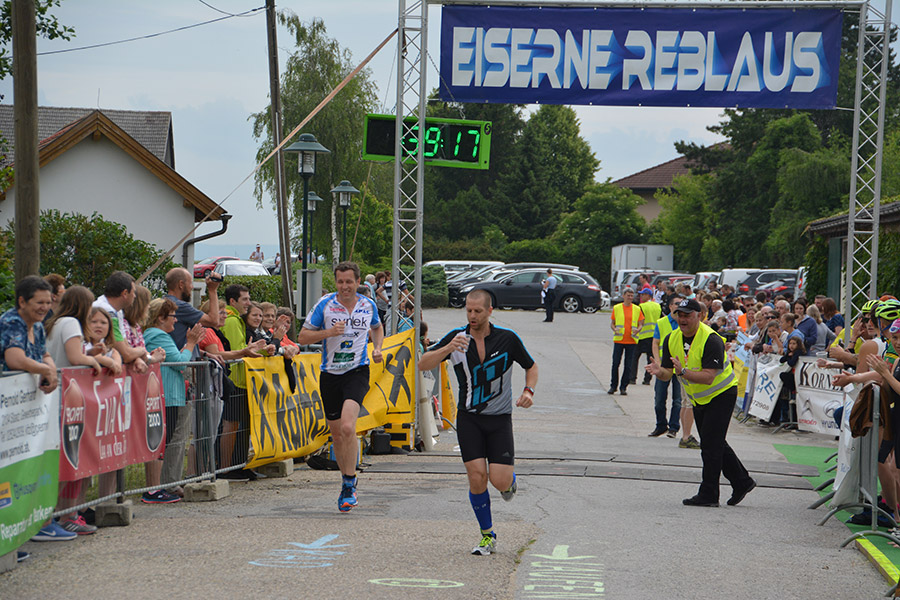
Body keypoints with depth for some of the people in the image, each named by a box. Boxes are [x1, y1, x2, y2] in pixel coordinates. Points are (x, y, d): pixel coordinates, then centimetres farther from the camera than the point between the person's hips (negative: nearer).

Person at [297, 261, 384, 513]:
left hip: (357, 372, -2)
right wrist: (329, 332, -18)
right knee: (336, 433, 10)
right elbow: (302, 337, -3)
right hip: (330, 374, 2)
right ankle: (347, 481, 30)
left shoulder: (368, 305, 2)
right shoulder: (325, 305, -4)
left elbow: (377, 327, 25)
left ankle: (349, 485, -14)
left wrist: (377, 348, 6)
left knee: (347, 427, -22)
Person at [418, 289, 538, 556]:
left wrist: (529, 391, -9)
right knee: (477, 477, -10)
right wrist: (447, 348, -25)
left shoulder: (508, 338, -5)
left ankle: (510, 481, 29)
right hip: (469, 417, 1)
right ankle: (487, 535, 8)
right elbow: (423, 365, -9)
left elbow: (531, 366, 10)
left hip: (500, 418, -1)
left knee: (500, 481, -11)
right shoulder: (456, 337, -4)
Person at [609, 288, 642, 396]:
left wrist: (638, 330, -14)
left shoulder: (637, 309, 8)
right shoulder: (616, 308, 5)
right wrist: (614, 329, -13)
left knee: (628, 366, 1)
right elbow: (612, 323, 9)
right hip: (619, 340, -1)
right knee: (615, 363, -2)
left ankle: (623, 387, 8)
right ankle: (613, 386, 10)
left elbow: (640, 324, 8)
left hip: (632, 341, 1)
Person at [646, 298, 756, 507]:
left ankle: (708, 494, -5)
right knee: (716, 444, 12)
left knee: (711, 444, -10)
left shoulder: (711, 340, -25)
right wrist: (660, 372, -27)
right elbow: (668, 373, -4)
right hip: (698, 399, 8)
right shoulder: (672, 339, -3)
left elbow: (708, 377, -31)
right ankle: (741, 482, 25)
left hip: (722, 394, -8)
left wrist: (682, 372, -43)